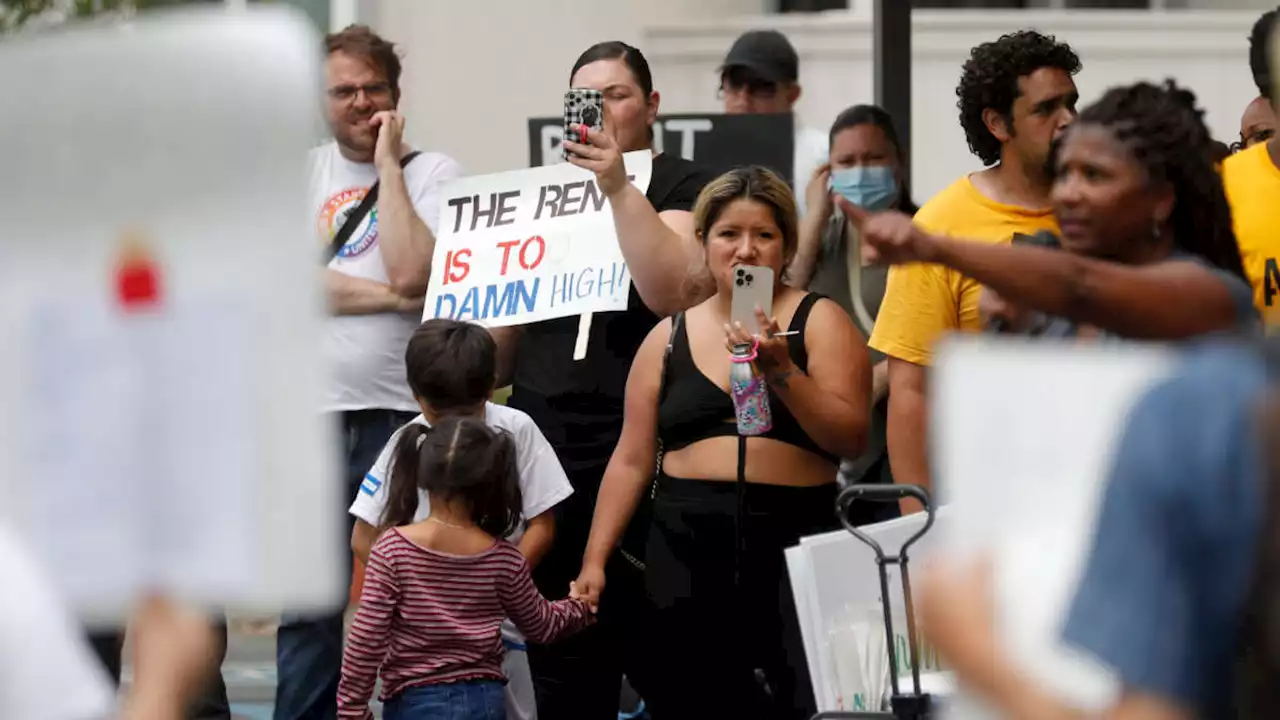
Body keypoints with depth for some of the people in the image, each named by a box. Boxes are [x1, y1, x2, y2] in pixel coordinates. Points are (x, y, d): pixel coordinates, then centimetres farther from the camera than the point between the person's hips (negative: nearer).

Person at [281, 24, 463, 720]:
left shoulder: (432, 172, 2)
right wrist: (392, 297, -10)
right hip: (311, 415, 3)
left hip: (401, 414, -3)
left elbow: (411, 272, -15)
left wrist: (387, 161, -10)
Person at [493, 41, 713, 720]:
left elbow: (672, 291, -20)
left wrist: (620, 188, -25)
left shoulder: (679, 186, 0)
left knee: (656, 654, -7)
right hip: (546, 451, 6)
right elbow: (499, 349, 24)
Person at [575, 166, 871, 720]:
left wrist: (781, 372, -16)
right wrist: (595, 559, 8)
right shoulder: (669, 338, 12)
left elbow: (850, 438, -6)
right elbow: (631, 461, 13)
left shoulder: (819, 322, 4)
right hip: (688, 548, 3)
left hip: (794, 547, -3)